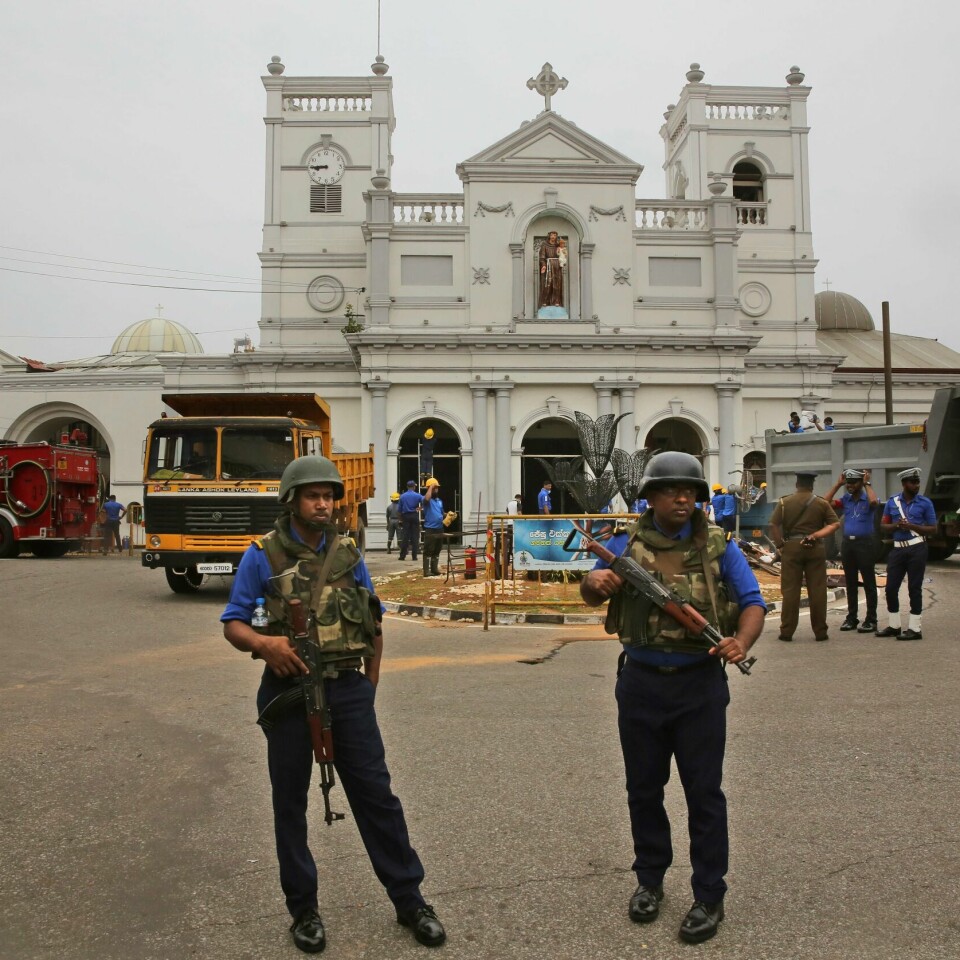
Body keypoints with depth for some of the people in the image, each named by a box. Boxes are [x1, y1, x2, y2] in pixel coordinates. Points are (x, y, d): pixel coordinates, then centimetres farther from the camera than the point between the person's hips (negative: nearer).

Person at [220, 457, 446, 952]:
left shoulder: (349, 555, 5)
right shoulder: (262, 556, -4)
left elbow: (373, 624, 13)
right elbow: (232, 624, -3)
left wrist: (368, 685, 11)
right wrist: (263, 643, -24)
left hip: (347, 689, 2)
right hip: (288, 692, -1)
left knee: (376, 794, 5)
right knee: (290, 801, 10)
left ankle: (409, 900, 19)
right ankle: (304, 909, 27)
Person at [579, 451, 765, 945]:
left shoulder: (717, 546, -1)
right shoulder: (626, 543, 1)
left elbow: (752, 602, -3)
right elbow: (590, 595, 8)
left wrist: (741, 642, -24)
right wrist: (596, 583, -17)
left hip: (700, 686, -2)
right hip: (640, 683, 2)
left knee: (703, 792, 6)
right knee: (643, 788, 15)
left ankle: (709, 896, 21)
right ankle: (649, 879, 34)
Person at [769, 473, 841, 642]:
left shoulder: (784, 502, 2)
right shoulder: (822, 503, 4)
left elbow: (773, 525, -5)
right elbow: (835, 523, -3)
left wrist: (780, 545, 1)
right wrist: (816, 535, -5)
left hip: (791, 547, 0)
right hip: (815, 548, 0)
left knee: (790, 590, 2)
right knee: (817, 590, 6)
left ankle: (787, 631, 4)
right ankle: (820, 631, 11)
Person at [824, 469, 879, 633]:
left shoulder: (867, 500, -3)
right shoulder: (845, 500, 10)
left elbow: (874, 501, -26)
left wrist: (867, 484, -12)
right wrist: (838, 484, 2)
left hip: (865, 543, -5)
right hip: (847, 543, 5)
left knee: (869, 583, 0)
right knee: (850, 583, 10)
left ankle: (871, 620, 5)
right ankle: (851, 618, 18)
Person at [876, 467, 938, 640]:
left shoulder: (925, 503, -1)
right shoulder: (892, 502, 7)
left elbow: (933, 529, -1)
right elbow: (883, 527, 10)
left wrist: (911, 526, -16)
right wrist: (896, 525, -11)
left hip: (917, 549, -4)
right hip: (898, 549, 4)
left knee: (914, 588, 0)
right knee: (891, 588, 5)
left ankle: (915, 629, 7)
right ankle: (894, 626, 18)